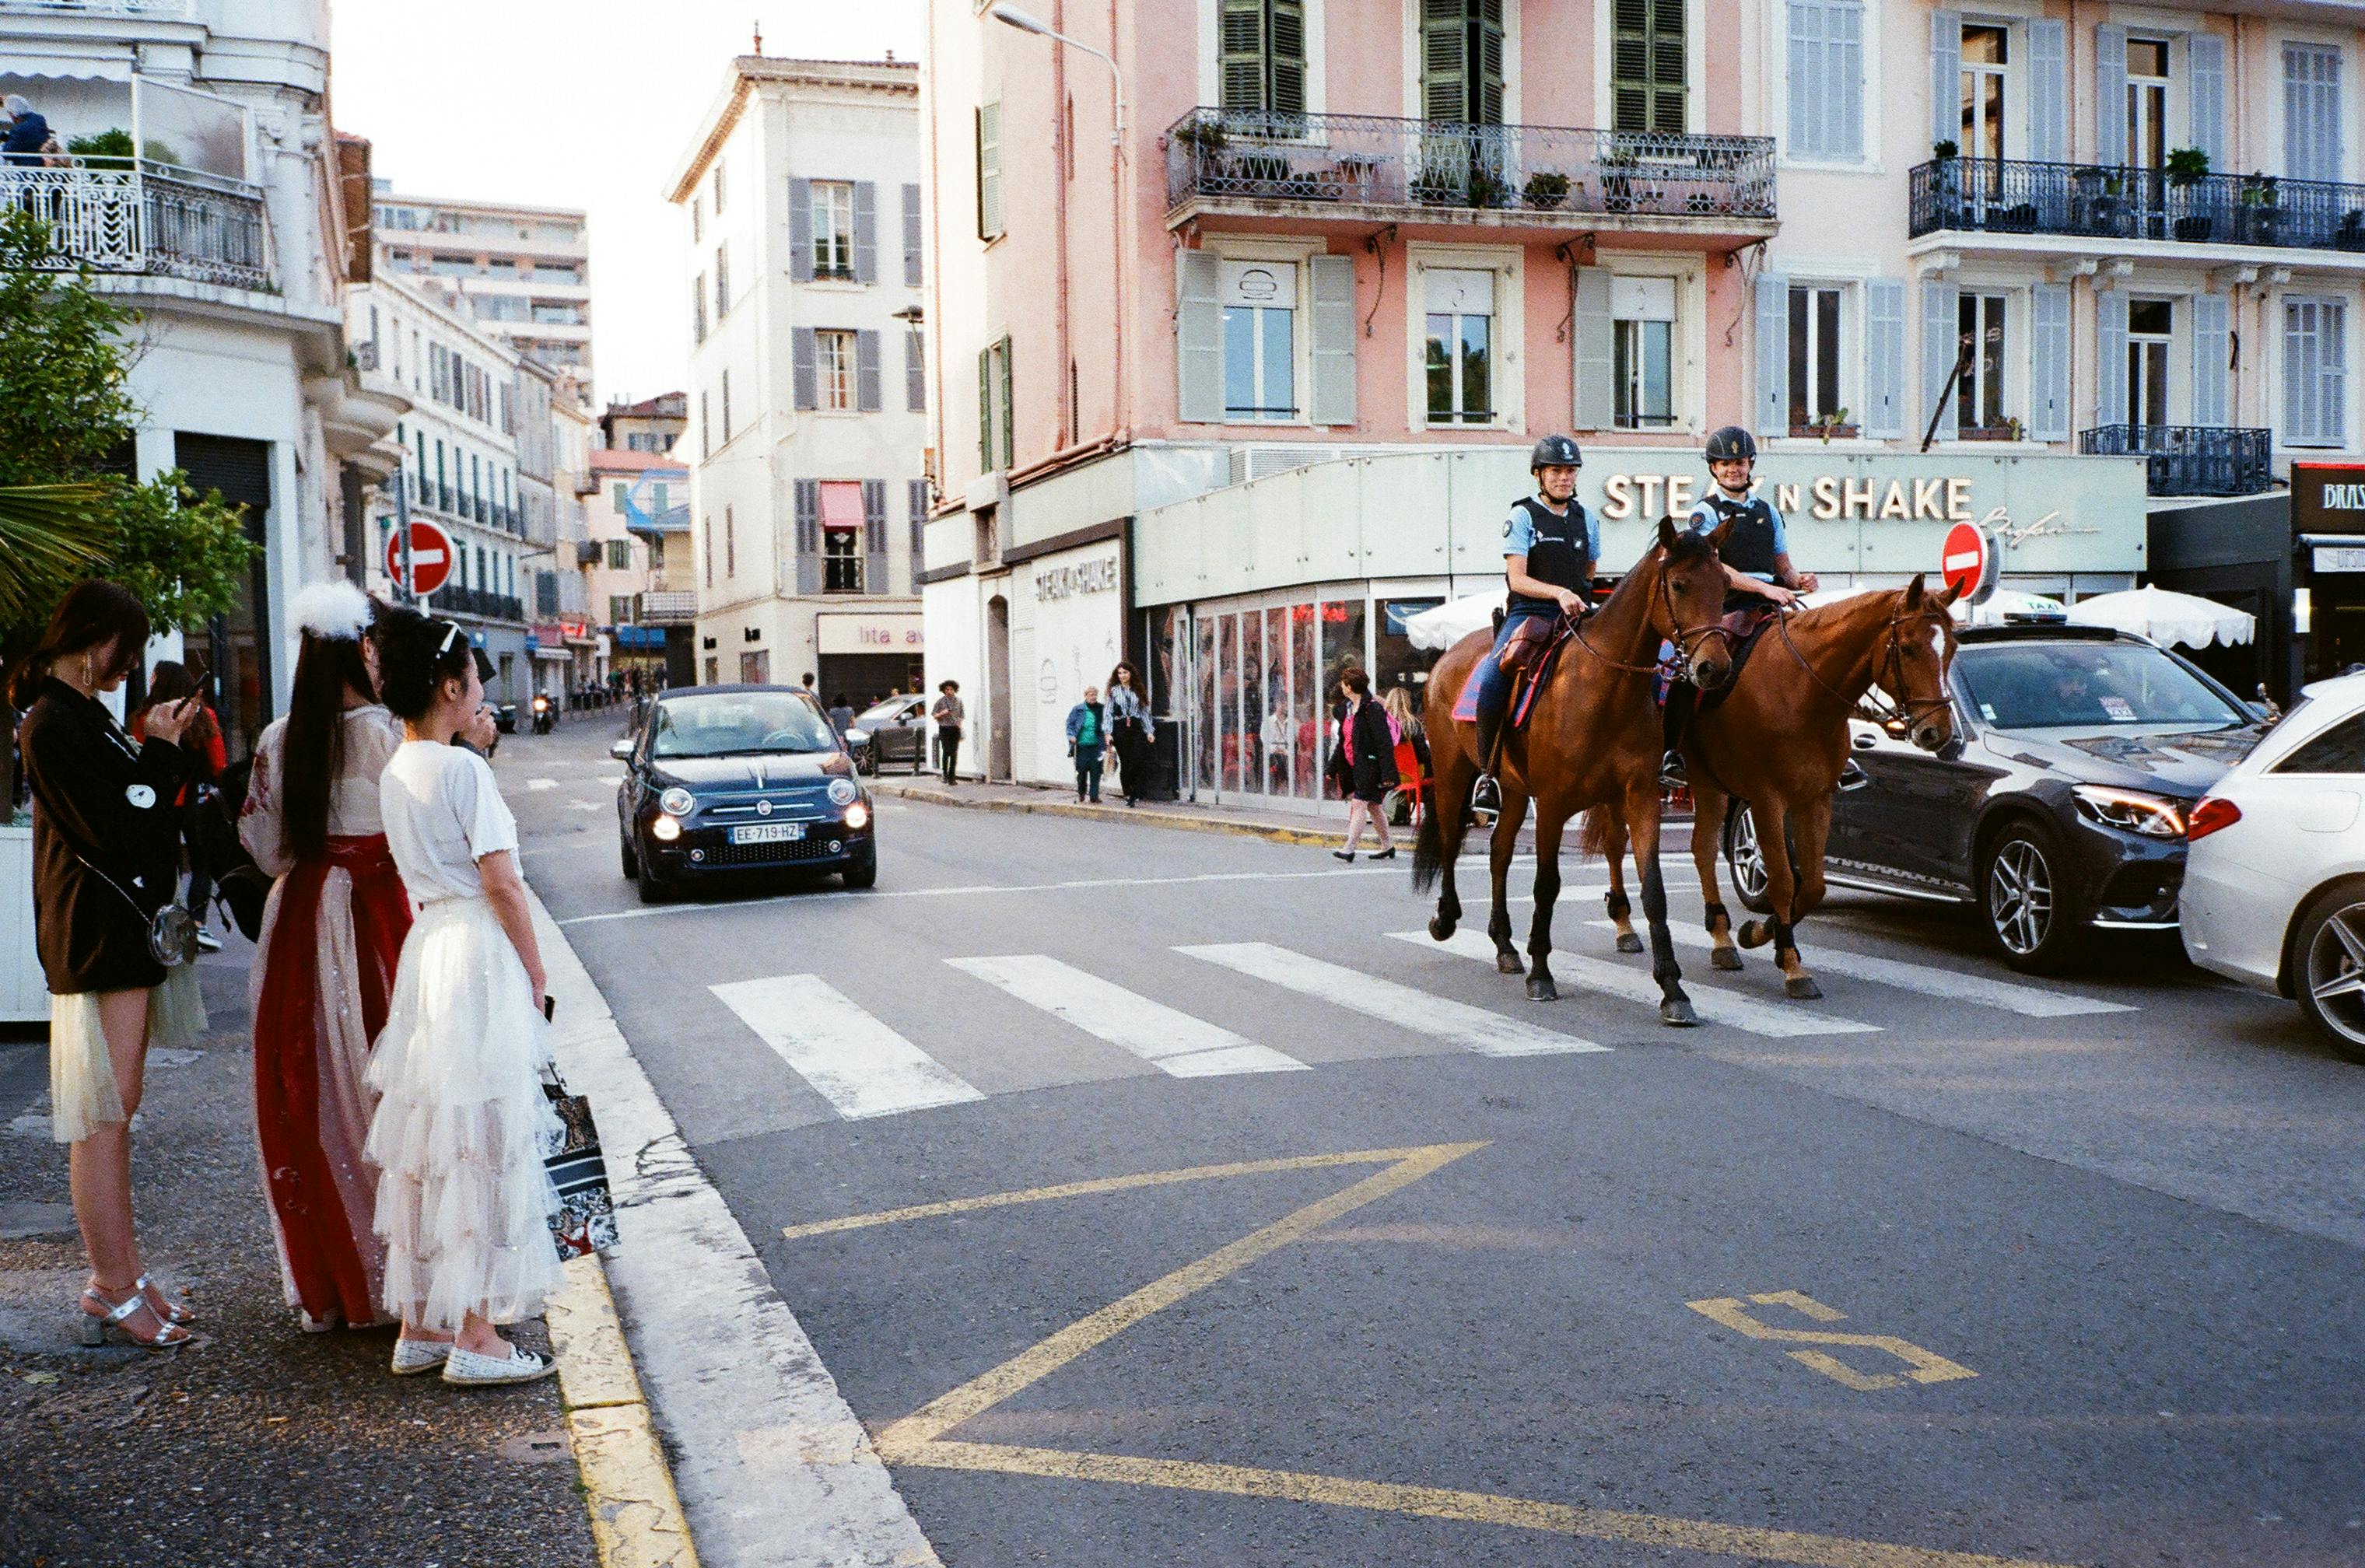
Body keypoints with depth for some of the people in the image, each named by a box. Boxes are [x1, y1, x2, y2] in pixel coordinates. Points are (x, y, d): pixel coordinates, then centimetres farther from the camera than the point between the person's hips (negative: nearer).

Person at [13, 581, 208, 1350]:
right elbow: (112, 827, -20)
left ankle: (122, 1273, 22)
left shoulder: (82, 715, 16)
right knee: (104, 1116, -5)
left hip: (122, 932, 11)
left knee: (116, 1114, 14)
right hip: (99, 935, -11)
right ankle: (112, 1289, 1)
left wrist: (162, 749, 7)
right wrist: (160, 753, -11)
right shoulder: (51, 724, -15)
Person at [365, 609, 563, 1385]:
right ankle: (475, 1336, 3)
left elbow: (421, 871, 14)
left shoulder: (395, 770, 11)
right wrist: (535, 973, -6)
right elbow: (502, 884, -15)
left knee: (426, 1142, 13)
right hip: (480, 952, -8)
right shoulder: (463, 768, -14)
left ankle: (420, 1325, 21)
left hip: (424, 946, 8)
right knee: (483, 1145, -2)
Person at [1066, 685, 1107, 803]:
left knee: (1095, 772, -3)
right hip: (1082, 746, 0)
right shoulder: (1077, 709, 4)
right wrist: (1071, 736, -9)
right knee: (1082, 770, 5)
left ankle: (1094, 796, 2)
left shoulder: (1102, 709, 4)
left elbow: (1107, 725, 9)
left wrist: (1107, 736, -6)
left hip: (1096, 746, 0)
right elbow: (1070, 724, 6)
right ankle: (1081, 793, 27)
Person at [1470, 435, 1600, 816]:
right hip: (1528, 613, -4)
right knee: (1492, 679, -28)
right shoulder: (1522, 516, 1)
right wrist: (1559, 592, -21)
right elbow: (1517, 579, -9)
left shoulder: (1587, 519, 15)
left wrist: (1580, 598, 14)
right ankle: (1488, 773, -16)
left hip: (1576, 615, 4)